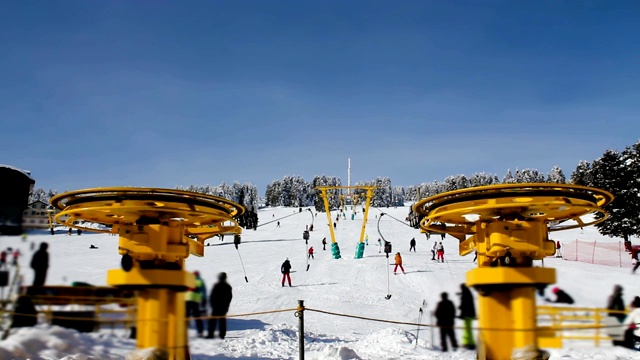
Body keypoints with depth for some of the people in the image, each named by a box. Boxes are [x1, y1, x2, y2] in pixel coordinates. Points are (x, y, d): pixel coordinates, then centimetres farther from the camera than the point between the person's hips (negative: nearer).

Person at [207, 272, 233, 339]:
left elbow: (212, 296, -9)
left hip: (216, 306, -5)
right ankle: (222, 334, 6)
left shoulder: (216, 286, -10)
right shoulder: (228, 286, 8)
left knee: (213, 319, -2)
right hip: (224, 306, 5)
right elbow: (230, 296, 14)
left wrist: (212, 303, 2)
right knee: (222, 319, 9)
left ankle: (211, 334, -7)